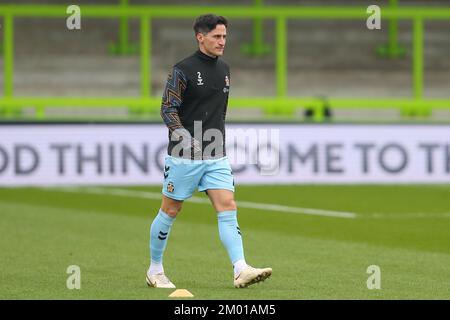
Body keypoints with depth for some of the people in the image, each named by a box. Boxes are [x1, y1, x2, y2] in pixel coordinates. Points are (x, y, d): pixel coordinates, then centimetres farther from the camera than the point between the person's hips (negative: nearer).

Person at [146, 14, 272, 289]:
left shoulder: (224, 70, 11)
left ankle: (241, 271, -19)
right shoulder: (183, 70, -9)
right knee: (170, 211, 5)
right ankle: (155, 270, 20)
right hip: (184, 156, -5)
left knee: (228, 207, -9)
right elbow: (168, 109, -13)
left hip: (216, 157, 5)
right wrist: (186, 138, -26)